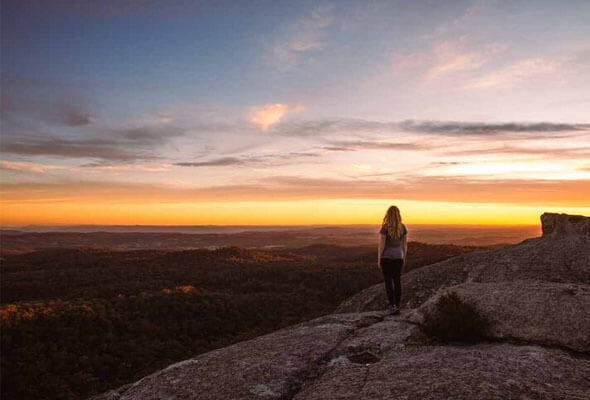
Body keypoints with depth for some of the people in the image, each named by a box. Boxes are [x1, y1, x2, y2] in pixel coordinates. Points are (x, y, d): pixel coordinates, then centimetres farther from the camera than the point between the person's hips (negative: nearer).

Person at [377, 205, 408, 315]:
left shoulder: (385, 227, -16)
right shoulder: (403, 227, -2)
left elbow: (381, 245, -15)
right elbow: (405, 244, 4)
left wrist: (378, 260, -6)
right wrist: (404, 258, 16)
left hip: (386, 258, -4)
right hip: (398, 257, 4)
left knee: (388, 282, 4)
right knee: (397, 281, 11)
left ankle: (393, 306, -8)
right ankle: (396, 307, 15)